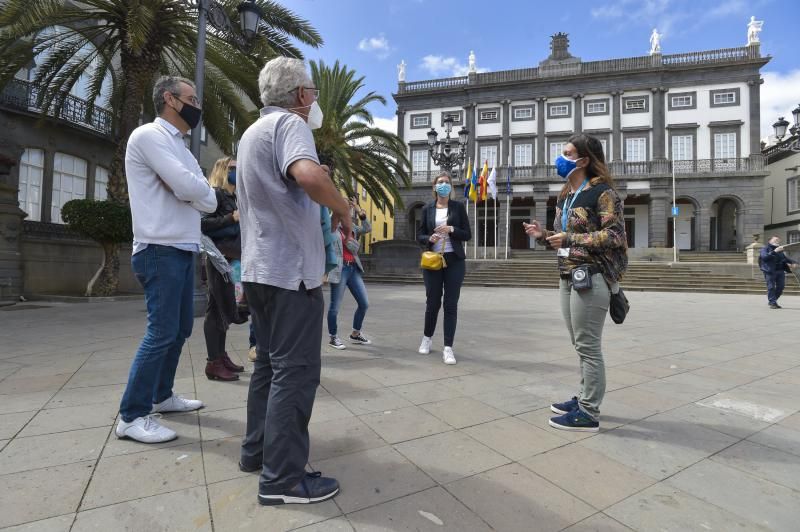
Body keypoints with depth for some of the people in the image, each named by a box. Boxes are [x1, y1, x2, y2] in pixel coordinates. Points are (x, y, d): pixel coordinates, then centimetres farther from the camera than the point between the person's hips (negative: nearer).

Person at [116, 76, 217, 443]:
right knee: (162, 332, -8)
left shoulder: (179, 146, 20)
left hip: (184, 249, 9)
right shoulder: (149, 135, -7)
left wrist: (186, 187, -9)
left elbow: (210, 201, 9)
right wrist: (188, 186, 1)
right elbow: (190, 189, -20)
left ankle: (161, 395, 27)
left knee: (181, 328, 13)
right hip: (161, 250, -9)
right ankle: (132, 416, 4)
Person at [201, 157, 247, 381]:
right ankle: (213, 363, -1)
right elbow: (202, 223, -19)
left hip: (231, 258, 9)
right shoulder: (215, 193, -7)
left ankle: (221, 356, 20)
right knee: (217, 308, -7)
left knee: (224, 307, 11)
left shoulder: (232, 197, 19)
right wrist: (232, 218, -21)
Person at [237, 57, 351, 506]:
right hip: (291, 268, -10)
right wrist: (344, 211, -15)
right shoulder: (289, 122, -10)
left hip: (260, 267, 10)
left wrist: (316, 179, 26)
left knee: (270, 363, 17)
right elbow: (309, 176, -31)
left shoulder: (253, 132, 21)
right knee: (296, 370, -4)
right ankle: (283, 477, 4)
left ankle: (257, 450, 28)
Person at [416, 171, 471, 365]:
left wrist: (451, 229, -15)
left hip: (454, 261, -1)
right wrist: (429, 238, -12)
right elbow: (419, 235, 9)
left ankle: (448, 348, 4)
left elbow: (467, 235, 2)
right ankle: (427, 337, 31)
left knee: (451, 304, -3)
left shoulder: (458, 207, 4)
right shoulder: (427, 209, 8)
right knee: (432, 302, 7)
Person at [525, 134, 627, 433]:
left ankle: (588, 414, 8)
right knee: (581, 345, 16)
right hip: (569, 277, 9)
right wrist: (543, 235, 4)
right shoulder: (565, 197, 17)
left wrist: (571, 238, -19)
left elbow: (615, 235, -16)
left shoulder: (602, 192, -8)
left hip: (591, 278, -9)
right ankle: (584, 398, 29)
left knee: (588, 346, -3)